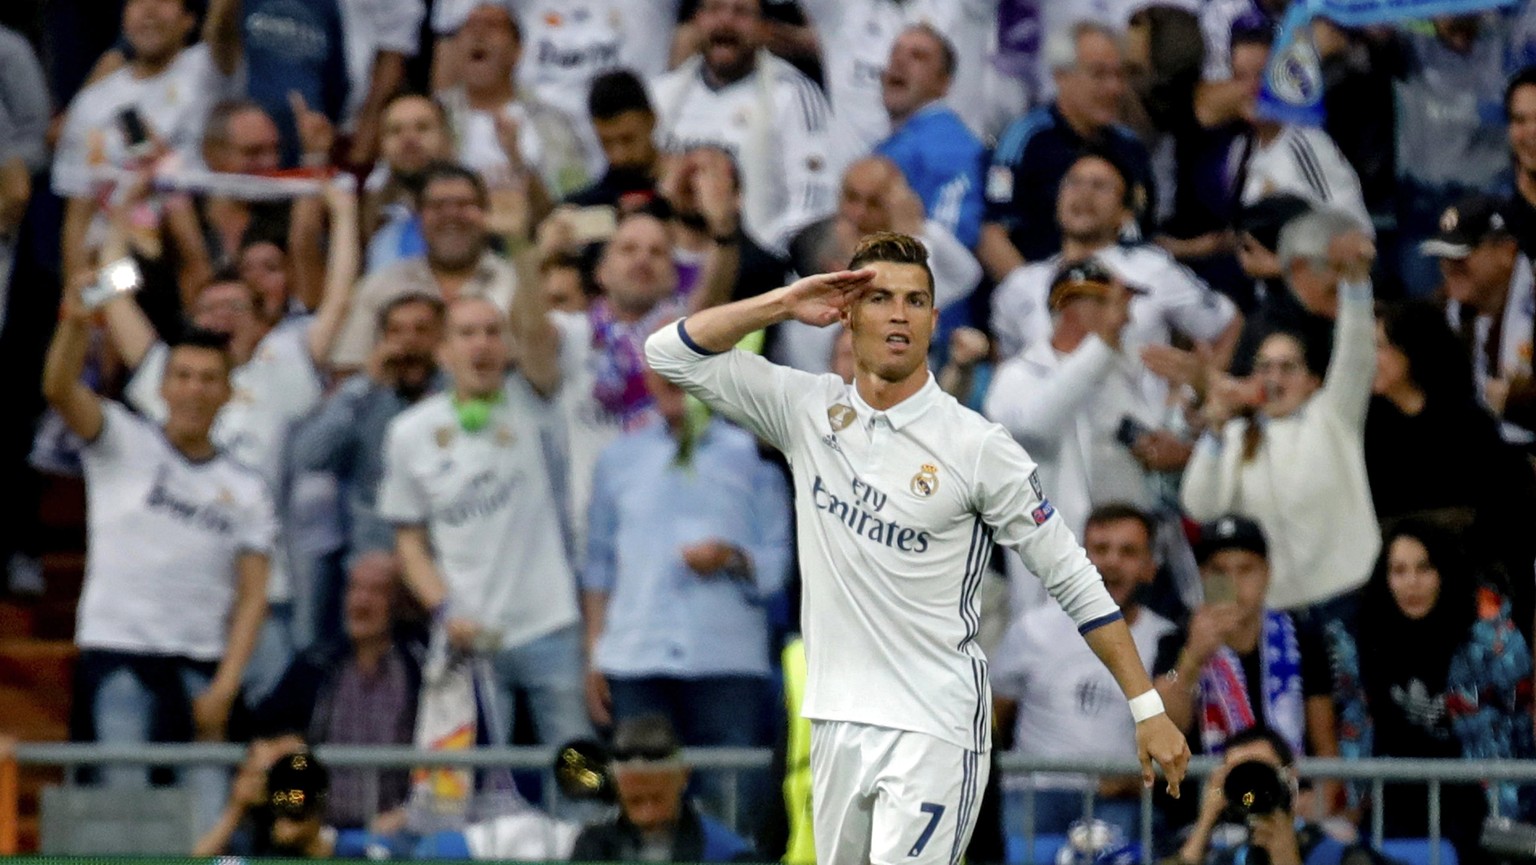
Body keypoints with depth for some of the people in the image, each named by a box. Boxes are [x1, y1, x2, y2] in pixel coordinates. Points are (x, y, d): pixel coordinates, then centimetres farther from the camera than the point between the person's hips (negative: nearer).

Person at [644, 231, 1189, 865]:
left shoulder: (979, 448, -7)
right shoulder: (806, 411, 5)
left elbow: (1074, 580, -3)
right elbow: (671, 353, 6)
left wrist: (1146, 708, -6)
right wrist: (785, 304, -6)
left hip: (933, 732, -5)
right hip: (837, 722, 5)